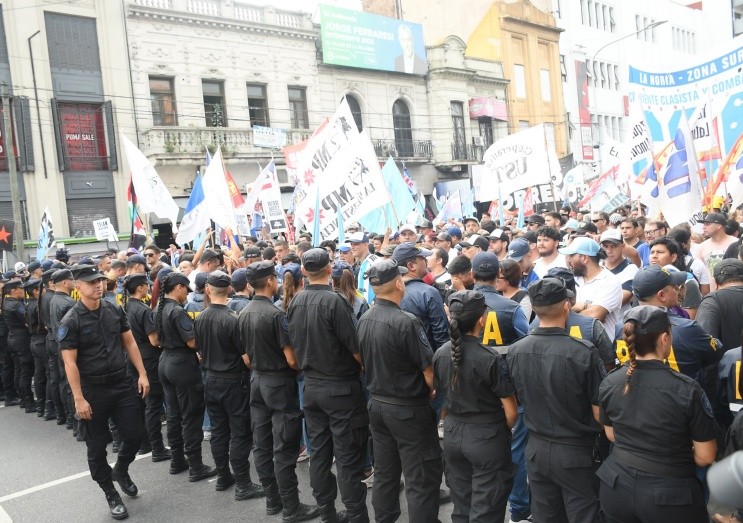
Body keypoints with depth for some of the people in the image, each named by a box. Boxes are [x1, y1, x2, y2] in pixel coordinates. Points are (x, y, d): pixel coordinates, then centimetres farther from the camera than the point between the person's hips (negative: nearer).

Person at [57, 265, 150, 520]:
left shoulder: (115, 311, 1)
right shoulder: (71, 321, -12)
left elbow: (130, 342, 8)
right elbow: (70, 363, -13)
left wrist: (142, 374, 2)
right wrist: (79, 399, -16)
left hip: (122, 383, 4)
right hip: (92, 389, -4)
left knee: (136, 433, 7)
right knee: (97, 445, 8)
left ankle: (120, 470, 37)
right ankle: (111, 494, 27)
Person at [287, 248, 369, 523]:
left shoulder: (295, 302, 1)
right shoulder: (334, 300, -20)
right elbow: (355, 347, -17)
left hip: (311, 386, 6)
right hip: (340, 387, -6)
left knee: (319, 453, 14)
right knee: (348, 458, 1)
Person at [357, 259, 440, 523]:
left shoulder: (364, 320, 1)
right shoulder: (405, 321, -22)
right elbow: (428, 370, -18)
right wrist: (433, 392, 2)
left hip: (377, 404, 8)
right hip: (408, 409, -8)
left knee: (384, 473, 19)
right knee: (422, 479, 4)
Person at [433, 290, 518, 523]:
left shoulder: (440, 354, -5)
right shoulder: (491, 359, -21)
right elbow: (510, 412, -14)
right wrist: (503, 432, 6)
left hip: (452, 433, 5)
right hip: (487, 437, -5)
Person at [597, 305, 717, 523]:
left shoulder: (609, 383, -6)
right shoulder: (687, 389, -20)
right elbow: (705, 457, -12)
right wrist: (675, 454, 7)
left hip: (617, 487, 4)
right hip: (669, 495, -3)